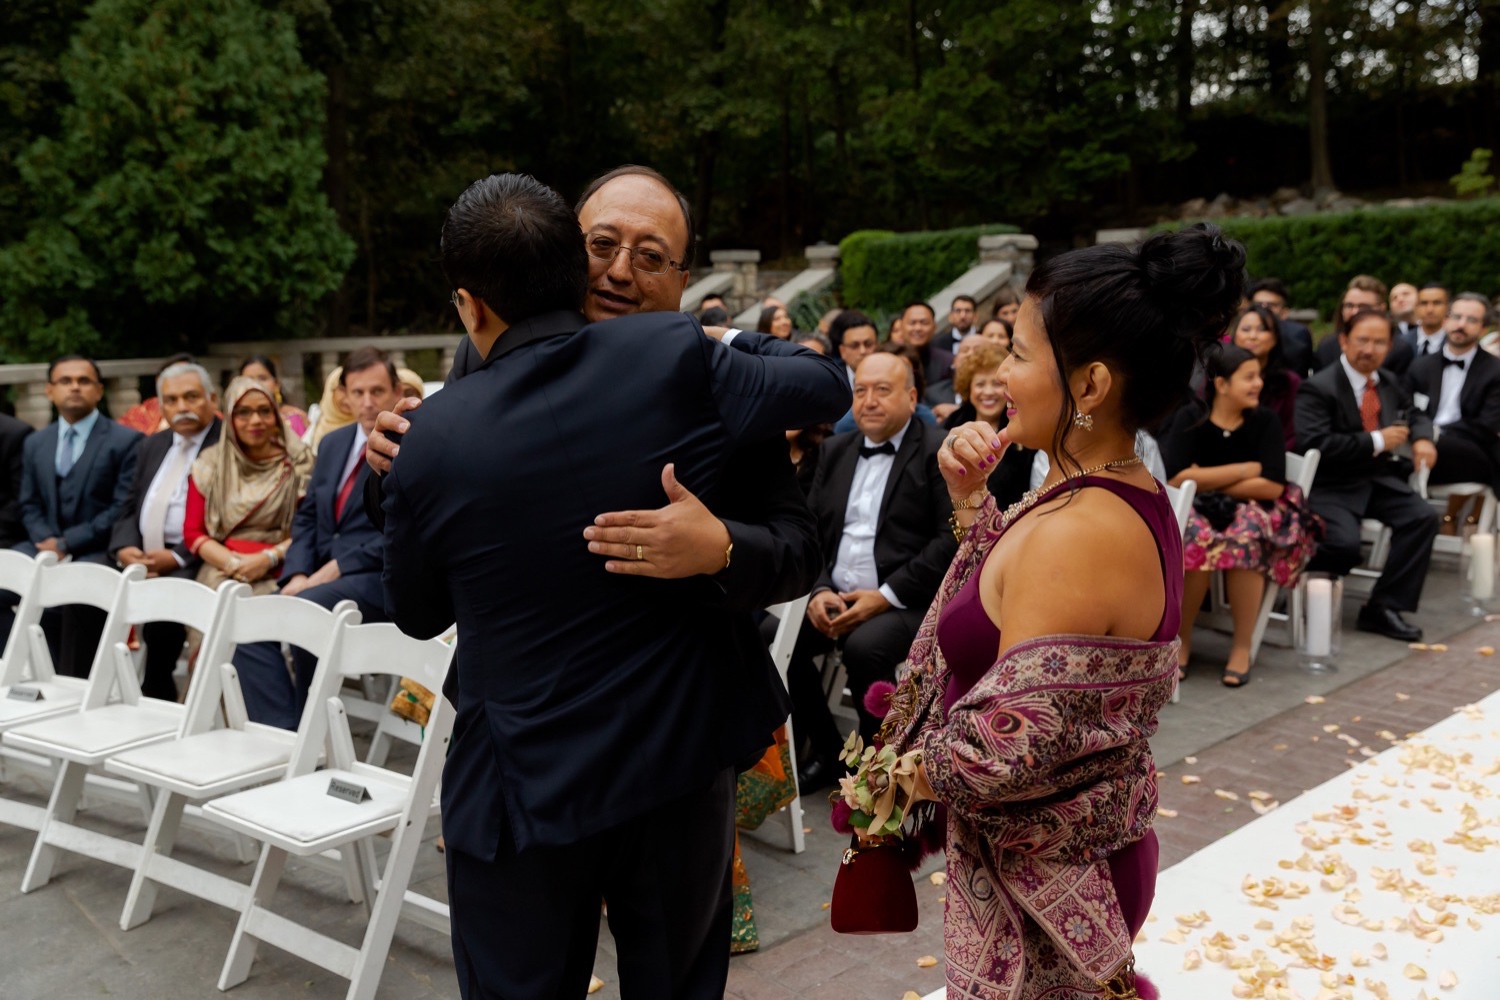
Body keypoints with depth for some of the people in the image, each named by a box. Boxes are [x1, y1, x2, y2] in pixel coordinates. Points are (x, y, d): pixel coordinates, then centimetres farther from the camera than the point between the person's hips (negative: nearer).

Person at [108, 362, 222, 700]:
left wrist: (178, 557, -19)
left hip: (193, 564, -7)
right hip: (139, 558, 7)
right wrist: (125, 547, -4)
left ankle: (157, 704, -12)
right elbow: (130, 509, 17)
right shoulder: (152, 446, 20)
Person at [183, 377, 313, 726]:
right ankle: (283, 728, -23)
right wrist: (231, 561, -8)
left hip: (277, 575, -2)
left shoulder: (299, 463, 6)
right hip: (223, 572, 2)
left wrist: (269, 558, -14)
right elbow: (193, 532, 11)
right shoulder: (210, 464, 14)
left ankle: (279, 730, -24)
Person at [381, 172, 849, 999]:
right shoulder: (678, 360, -14)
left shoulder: (430, 438, -11)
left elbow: (415, 614, 4)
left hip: (520, 784, -1)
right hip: (682, 769, 1)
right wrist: (726, 339, 16)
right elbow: (824, 383, 2)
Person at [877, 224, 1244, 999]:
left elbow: (1001, 751, -30)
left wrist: (901, 771, -12)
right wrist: (970, 495, 0)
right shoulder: (1130, 496, -1)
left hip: (1035, 878, -8)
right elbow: (1003, 596, 13)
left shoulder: (1077, 533, -31)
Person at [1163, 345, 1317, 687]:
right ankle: (1181, 640, -14)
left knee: (1243, 539, -34)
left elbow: (1272, 486, -12)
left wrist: (1206, 481, -12)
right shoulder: (1190, 418, -4)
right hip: (1195, 512, -1)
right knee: (1198, 540, -34)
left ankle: (1242, 646, -19)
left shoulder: (1265, 420, -1)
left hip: (1252, 513, 1)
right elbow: (1176, 478, -17)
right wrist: (1246, 469, -15)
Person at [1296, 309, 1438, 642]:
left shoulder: (1389, 382, 11)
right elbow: (1314, 443, -25)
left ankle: (1382, 608, -7)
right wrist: (1377, 441, -19)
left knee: (1423, 517, -15)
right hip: (1331, 487, -7)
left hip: (1379, 478, 7)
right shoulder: (1317, 388, -13)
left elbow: (1414, 414, 29)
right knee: (1345, 544, -30)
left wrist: (1422, 438, 4)